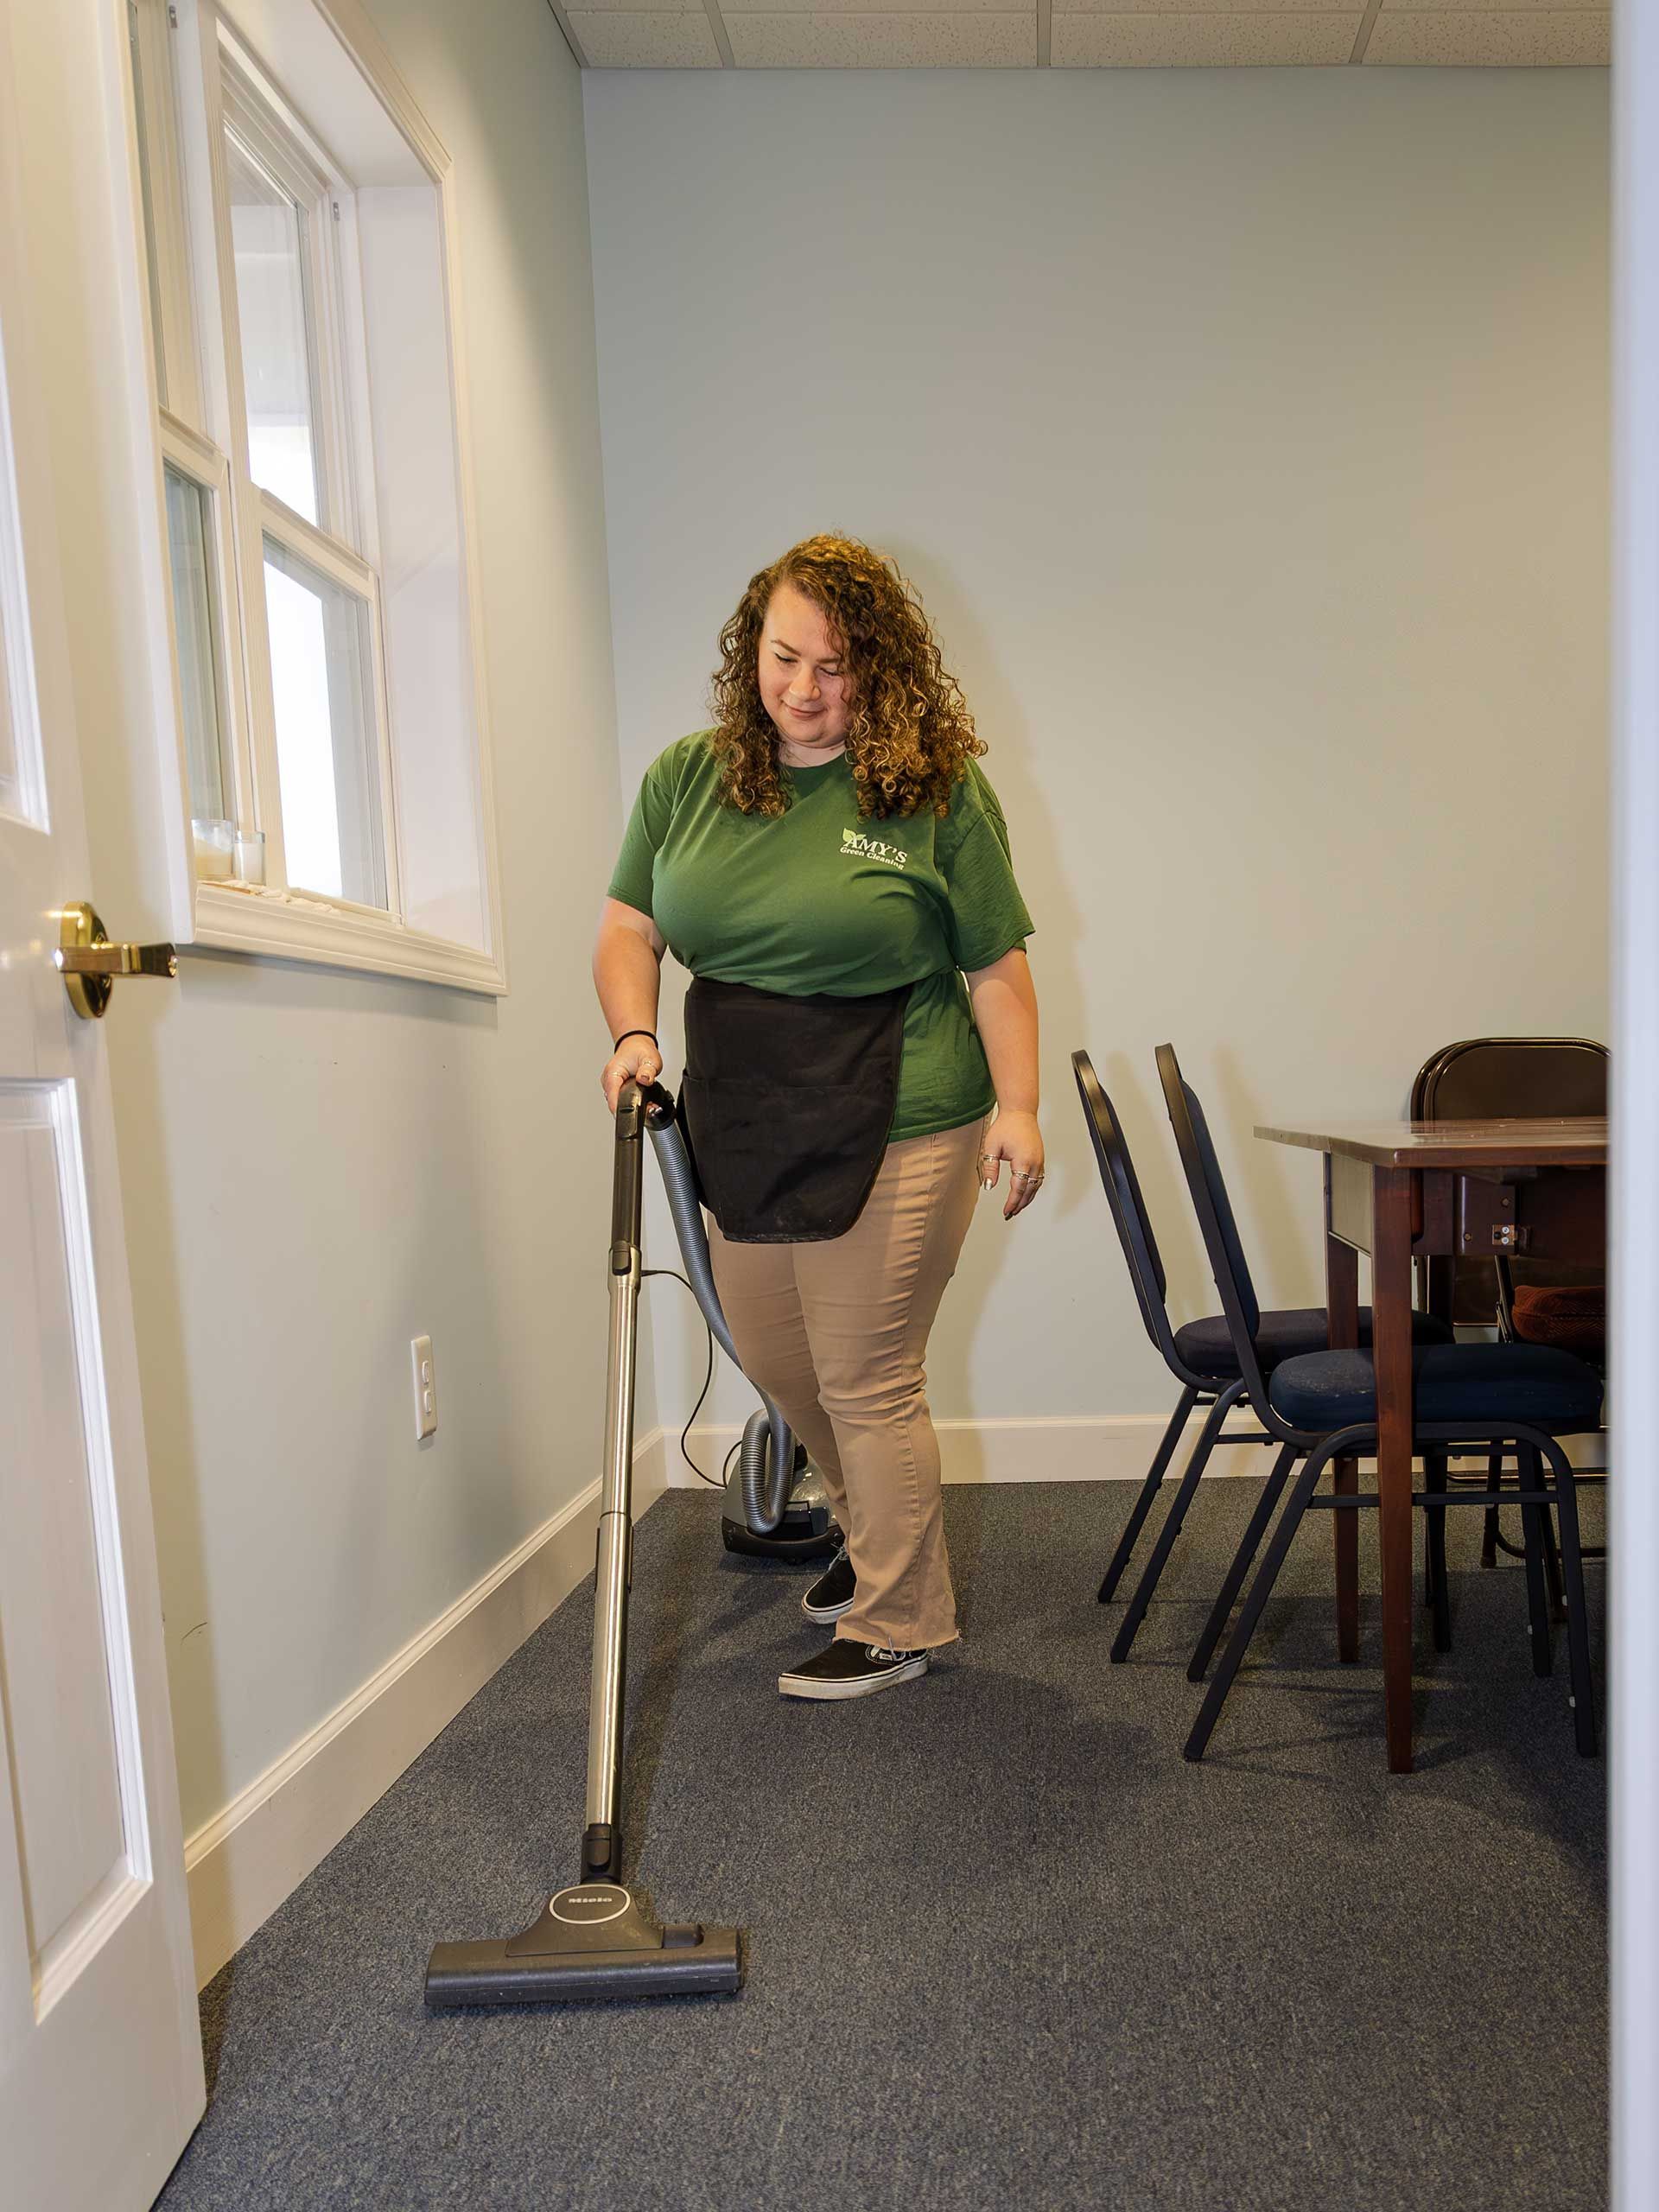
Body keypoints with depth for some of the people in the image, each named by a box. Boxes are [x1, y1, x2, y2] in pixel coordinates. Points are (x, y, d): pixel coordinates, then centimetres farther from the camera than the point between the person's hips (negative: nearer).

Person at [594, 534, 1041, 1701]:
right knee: (774, 1357, 20)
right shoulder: (686, 776, 4)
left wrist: (1017, 1105, -12)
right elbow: (627, 929, 7)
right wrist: (634, 1032, -10)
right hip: (742, 1133, 6)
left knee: (865, 1379, 2)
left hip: (895, 1135, -6)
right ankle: (877, 1529, 48)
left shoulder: (938, 789, -7)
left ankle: (896, 1625, 25)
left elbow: (997, 966, -5)